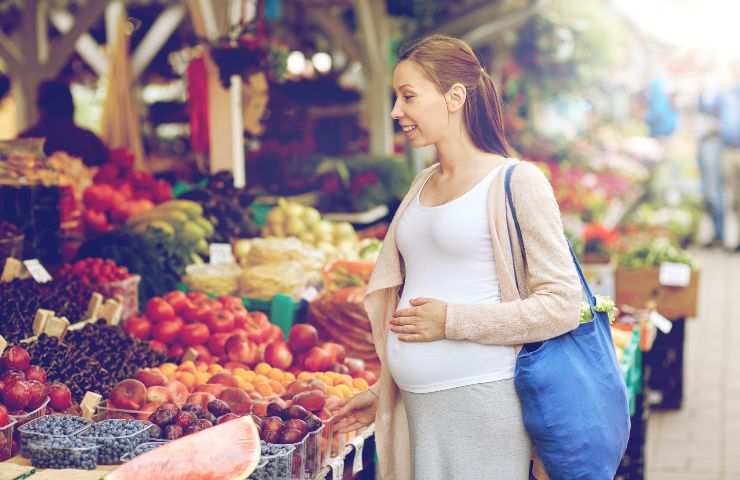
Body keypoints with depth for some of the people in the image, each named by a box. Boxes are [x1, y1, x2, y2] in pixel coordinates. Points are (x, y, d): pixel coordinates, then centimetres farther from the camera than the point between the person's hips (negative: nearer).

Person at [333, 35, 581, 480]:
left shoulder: (515, 182, -8)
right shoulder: (422, 186, 13)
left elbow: (562, 305, -14)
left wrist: (453, 321, -15)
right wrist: (382, 391, 19)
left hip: (481, 405, -6)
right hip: (416, 406, 6)